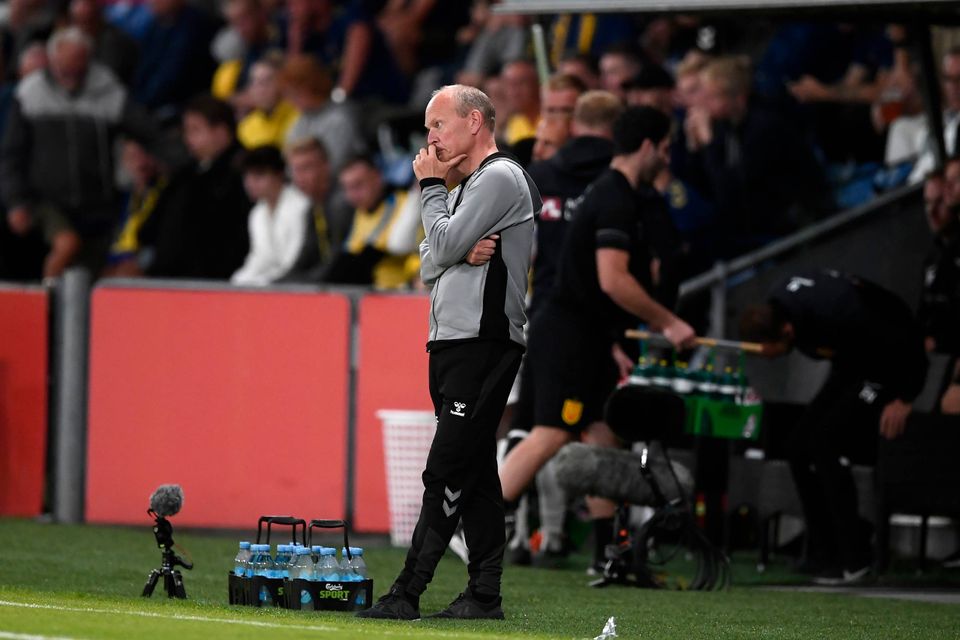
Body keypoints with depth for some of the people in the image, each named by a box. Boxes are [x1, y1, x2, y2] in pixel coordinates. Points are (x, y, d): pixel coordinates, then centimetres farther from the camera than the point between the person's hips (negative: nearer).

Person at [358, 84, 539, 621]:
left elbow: (444, 245, -15)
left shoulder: (501, 178, -9)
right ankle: (485, 594, 10)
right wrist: (462, 254, -6)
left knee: (448, 471, -12)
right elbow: (430, 266, 16)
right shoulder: (464, 189, 22)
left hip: (483, 344, -10)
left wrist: (431, 186, 0)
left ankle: (408, 595, -17)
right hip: (451, 344, 10)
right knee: (474, 473, 8)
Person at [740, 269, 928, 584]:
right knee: (801, 443, 0)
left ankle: (852, 559, -17)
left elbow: (906, 345, -28)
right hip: (853, 365, 9)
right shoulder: (777, 303, -12)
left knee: (825, 441, -20)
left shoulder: (835, 315, -38)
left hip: (890, 367, -9)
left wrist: (904, 398, -18)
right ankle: (822, 552, 7)